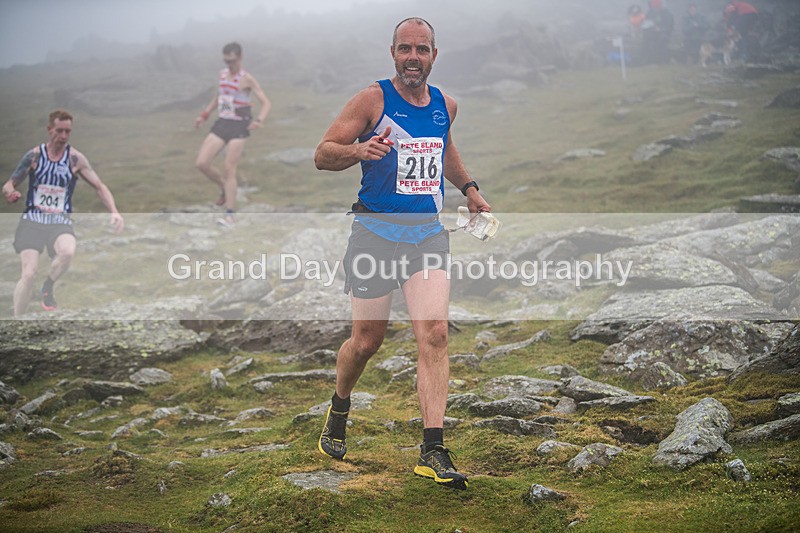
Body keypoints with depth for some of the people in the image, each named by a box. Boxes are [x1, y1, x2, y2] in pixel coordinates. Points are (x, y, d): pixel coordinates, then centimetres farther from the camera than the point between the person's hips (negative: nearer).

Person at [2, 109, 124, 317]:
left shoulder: (76, 159, 0)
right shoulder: (34, 155, 1)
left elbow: (100, 187, 2)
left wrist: (114, 212, -14)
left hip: (60, 222, 0)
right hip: (32, 220, 0)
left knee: (68, 252, -33)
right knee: (29, 273, -17)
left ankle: (48, 288, -2)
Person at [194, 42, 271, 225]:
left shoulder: (247, 79, -9)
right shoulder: (223, 74, 10)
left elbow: (266, 103, -13)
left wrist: (259, 121, -31)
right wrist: (204, 114, 21)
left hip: (239, 127, -6)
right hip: (221, 124, 6)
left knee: (229, 170, -10)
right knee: (202, 163, -5)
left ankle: (229, 214, -2)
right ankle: (225, 189, 21)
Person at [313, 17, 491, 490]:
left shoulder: (445, 104, 9)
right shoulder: (372, 100, -7)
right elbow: (322, 154, -9)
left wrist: (469, 188, 25)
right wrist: (359, 150, -27)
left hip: (427, 232, 3)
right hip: (376, 231, -3)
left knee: (435, 334, -12)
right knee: (367, 341, 6)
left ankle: (434, 451, -14)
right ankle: (339, 410, 37)